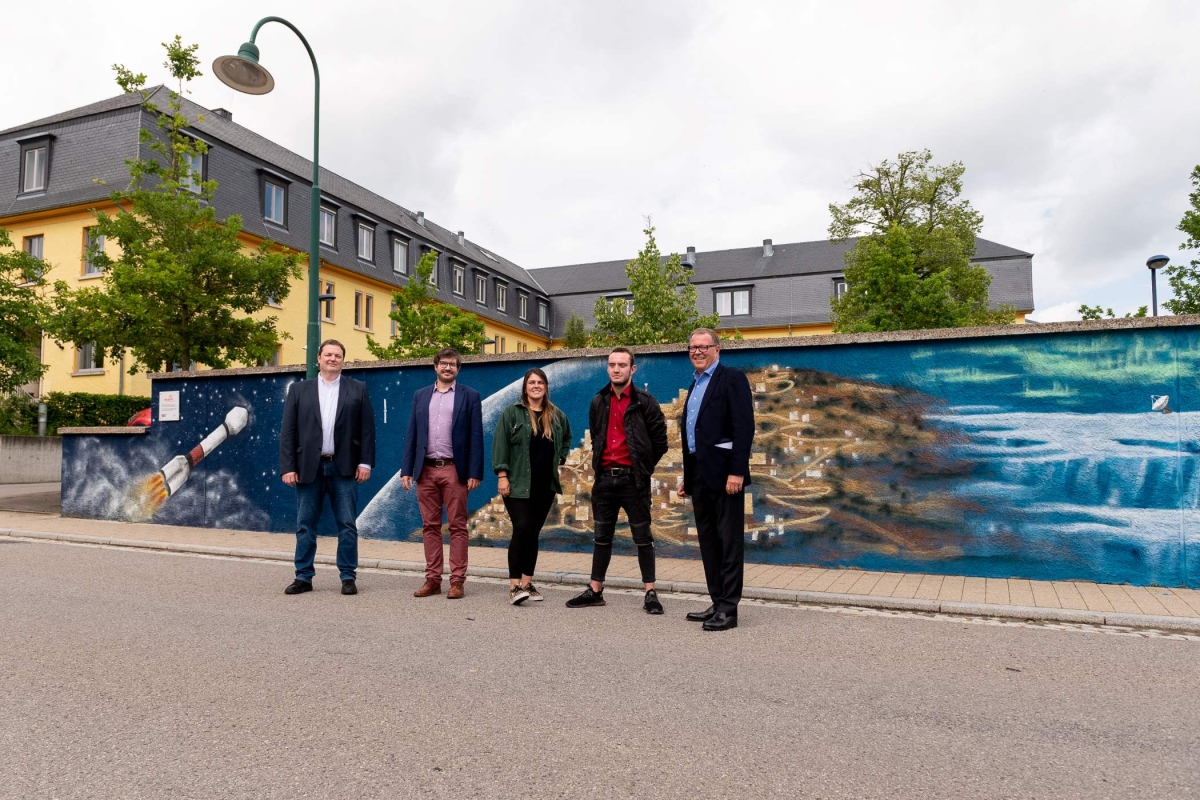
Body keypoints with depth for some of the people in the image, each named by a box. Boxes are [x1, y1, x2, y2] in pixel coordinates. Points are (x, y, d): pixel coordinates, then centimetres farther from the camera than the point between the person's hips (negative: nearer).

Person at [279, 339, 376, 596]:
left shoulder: (358, 389, 6)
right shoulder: (299, 389, 8)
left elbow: (367, 429, 3)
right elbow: (288, 432, 4)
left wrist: (365, 462, -5)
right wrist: (287, 467, -3)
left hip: (343, 468, -1)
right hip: (308, 468, 1)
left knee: (347, 525, 2)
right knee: (305, 526, 7)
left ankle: (348, 577, 11)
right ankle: (304, 577, 18)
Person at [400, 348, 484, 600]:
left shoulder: (469, 396, 3)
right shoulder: (420, 396, 12)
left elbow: (476, 437, -2)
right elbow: (412, 435, 10)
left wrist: (475, 473, -9)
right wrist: (406, 470, 3)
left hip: (454, 470, -3)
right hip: (425, 470, 3)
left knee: (457, 526, 1)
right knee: (430, 526, 8)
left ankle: (457, 581, 6)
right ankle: (432, 579, 15)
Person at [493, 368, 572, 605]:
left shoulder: (557, 416, 11)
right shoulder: (511, 413, -1)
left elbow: (567, 439, 29)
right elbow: (500, 445, -5)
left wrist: (560, 459, 15)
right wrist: (502, 475, -12)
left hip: (545, 486, 4)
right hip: (518, 484, -4)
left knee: (534, 533, 8)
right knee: (522, 529, -13)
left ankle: (527, 583, 16)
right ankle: (514, 586, -10)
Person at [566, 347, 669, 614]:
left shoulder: (645, 403, -4)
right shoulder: (598, 402, 9)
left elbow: (660, 442, 0)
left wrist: (643, 468, 2)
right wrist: (598, 464, 13)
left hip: (633, 480, -4)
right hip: (605, 478, 5)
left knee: (642, 536, 3)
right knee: (602, 536, 11)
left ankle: (650, 593, 9)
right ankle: (595, 591, 20)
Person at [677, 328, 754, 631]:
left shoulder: (732, 378, -5)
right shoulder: (695, 386, 19)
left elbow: (744, 427, -15)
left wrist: (737, 471, -21)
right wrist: (687, 477, 17)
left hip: (723, 472, -8)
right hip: (699, 475, 9)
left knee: (729, 540, -1)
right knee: (708, 541, 12)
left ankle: (729, 609, 5)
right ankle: (717, 603, 21)